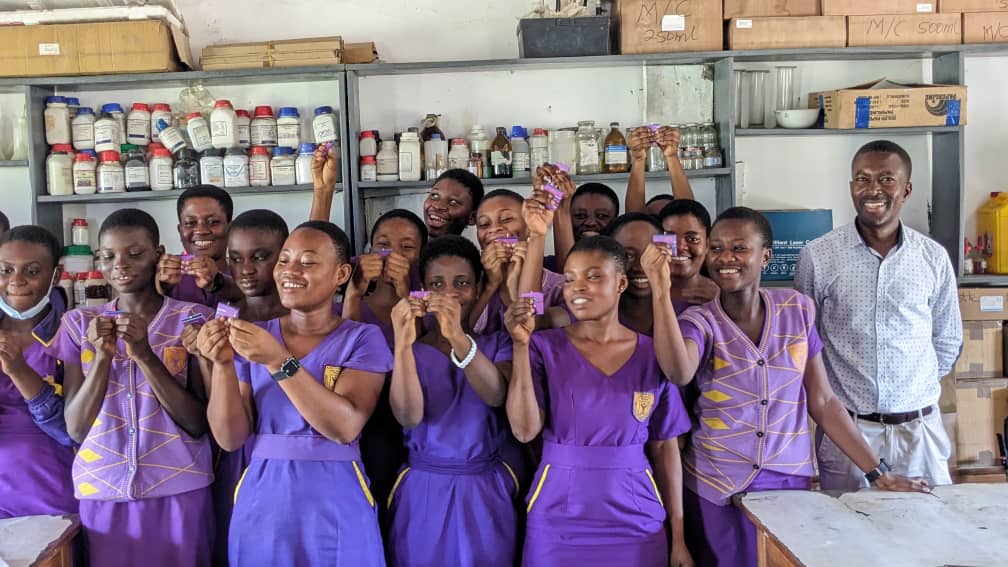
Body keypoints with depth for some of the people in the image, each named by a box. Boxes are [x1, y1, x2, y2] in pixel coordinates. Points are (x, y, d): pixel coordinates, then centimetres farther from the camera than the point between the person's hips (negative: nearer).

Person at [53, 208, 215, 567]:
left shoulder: (192, 318, -4)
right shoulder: (79, 323, 4)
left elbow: (198, 423, -8)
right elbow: (75, 429, -1)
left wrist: (145, 354, -19)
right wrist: (103, 356, -15)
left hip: (179, 490, -2)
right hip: (101, 491, 2)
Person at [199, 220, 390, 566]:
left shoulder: (363, 338, -4)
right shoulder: (251, 337, 4)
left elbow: (345, 426, -18)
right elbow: (231, 438, -1)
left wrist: (279, 361, -23)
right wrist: (223, 365, -15)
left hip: (336, 507, -2)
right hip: (261, 503, 3)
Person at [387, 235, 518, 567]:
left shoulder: (498, 344, 2)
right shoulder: (411, 349, 2)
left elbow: (496, 396, -20)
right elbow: (408, 416, -16)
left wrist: (458, 336, -34)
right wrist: (403, 343, -29)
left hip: (485, 492, 0)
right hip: (423, 492, 0)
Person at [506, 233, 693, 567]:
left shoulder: (653, 354, 0)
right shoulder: (545, 346, -3)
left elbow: (665, 448, 3)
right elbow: (525, 430, -14)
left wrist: (678, 537, 3)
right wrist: (521, 344, -19)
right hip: (558, 520, -1)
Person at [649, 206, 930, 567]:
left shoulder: (798, 311, -1)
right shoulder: (699, 321, -8)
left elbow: (822, 401, 5)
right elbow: (679, 373, -32)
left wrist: (878, 474, 3)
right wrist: (661, 289, -35)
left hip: (789, 482, 2)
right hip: (714, 489, -2)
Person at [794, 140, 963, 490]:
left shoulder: (933, 257, 2)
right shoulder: (818, 256, -5)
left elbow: (948, 341, 13)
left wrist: (916, 388, 10)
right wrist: (828, 394, 5)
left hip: (918, 426, 2)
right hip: (845, 426, -2)